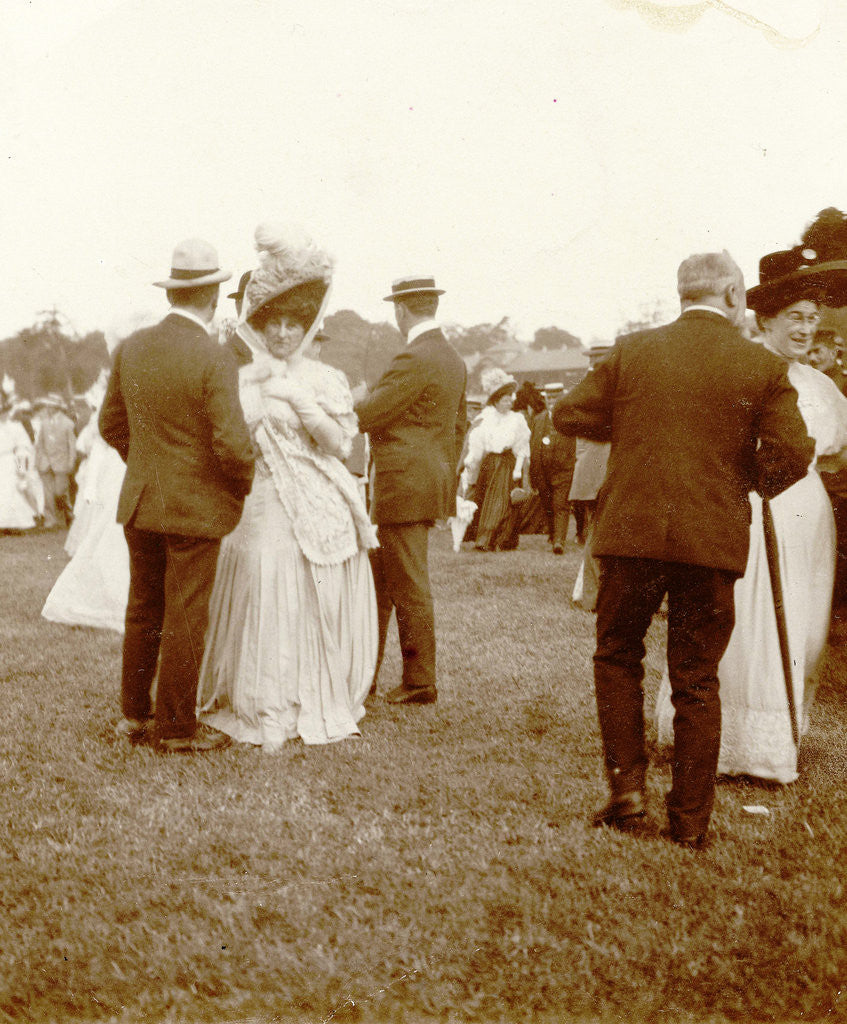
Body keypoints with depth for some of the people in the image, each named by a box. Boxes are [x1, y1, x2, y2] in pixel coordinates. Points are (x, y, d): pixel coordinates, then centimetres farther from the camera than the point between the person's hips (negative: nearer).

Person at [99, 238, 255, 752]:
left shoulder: (131, 348, 1)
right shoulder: (215, 359, -18)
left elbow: (112, 425, 10)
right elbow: (233, 445, -21)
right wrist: (243, 487, -2)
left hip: (141, 502, 6)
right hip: (196, 508, -6)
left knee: (144, 613, 17)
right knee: (185, 619, 4)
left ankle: (136, 714, 27)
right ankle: (176, 728, 13)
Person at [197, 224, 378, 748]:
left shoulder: (326, 380, 7)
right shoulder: (246, 380, 8)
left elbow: (340, 444, -2)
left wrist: (303, 403, -12)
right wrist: (262, 394, -9)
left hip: (320, 513, 0)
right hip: (265, 511, 0)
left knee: (320, 610, 1)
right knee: (266, 608, -3)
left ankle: (321, 706, 13)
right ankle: (266, 714, 7)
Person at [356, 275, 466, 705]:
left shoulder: (414, 359, -18)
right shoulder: (453, 359, 13)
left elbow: (367, 415, -17)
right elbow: (458, 427, 20)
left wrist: (354, 399, 5)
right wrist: (446, 476, 28)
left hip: (405, 488, -10)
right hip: (430, 484, 10)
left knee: (410, 590, -1)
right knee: (377, 583, 16)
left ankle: (420, 683, 8)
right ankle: (362, 673, 24)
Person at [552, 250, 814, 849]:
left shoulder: (633, 352, 0)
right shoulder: (763, 367, -3)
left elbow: (568, 415, 5)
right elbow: (793, 453, -7)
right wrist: (751, 483, 12)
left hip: (632, 532, 0)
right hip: (715, 542, 0)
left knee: (617, 657, 19)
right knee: (697, 682, 10)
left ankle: (627, 788, 12)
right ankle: (691, 821, 16)